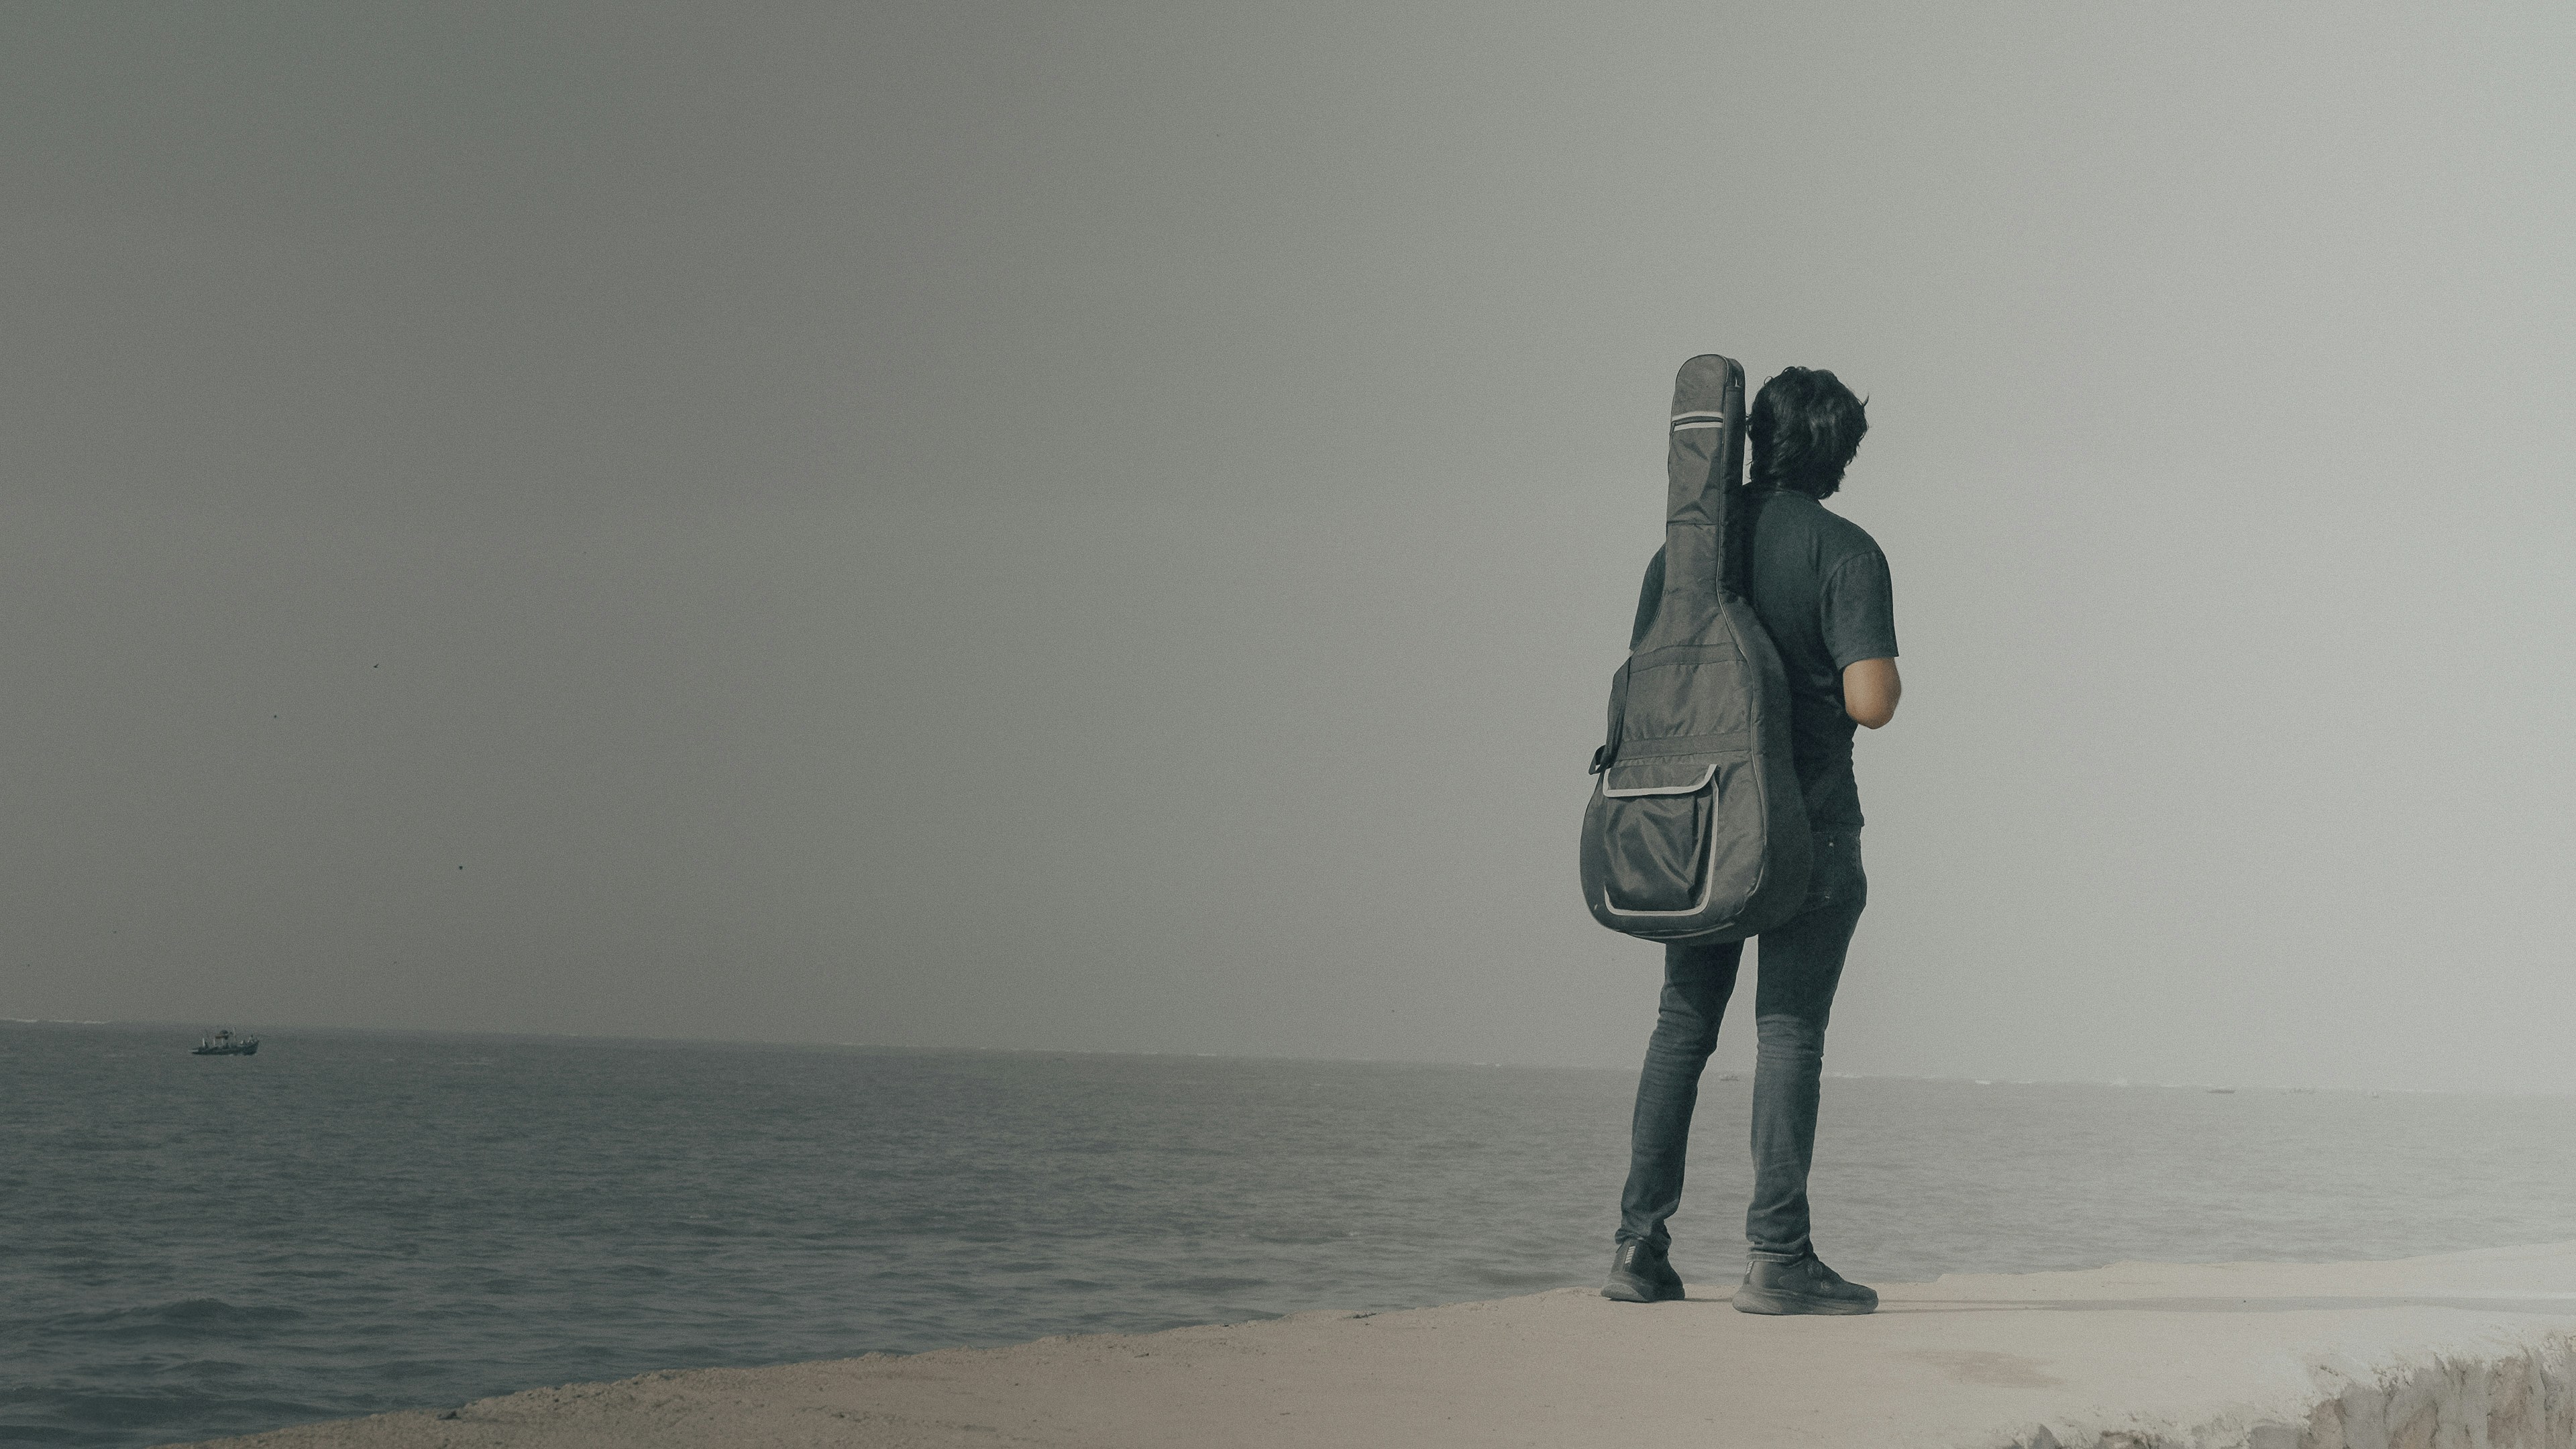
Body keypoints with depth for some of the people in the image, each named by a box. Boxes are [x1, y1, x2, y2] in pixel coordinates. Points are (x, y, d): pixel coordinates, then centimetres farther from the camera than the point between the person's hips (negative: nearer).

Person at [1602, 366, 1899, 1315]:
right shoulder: (1845, 552, -9)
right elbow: (1871, 703, -17)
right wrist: (1884, 677, 5)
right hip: (1807, 824, -5)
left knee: (1683, 1024, 12)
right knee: (1790, 1029, -2)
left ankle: (1640, 1246, 8)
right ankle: (1776, 1256, -5)